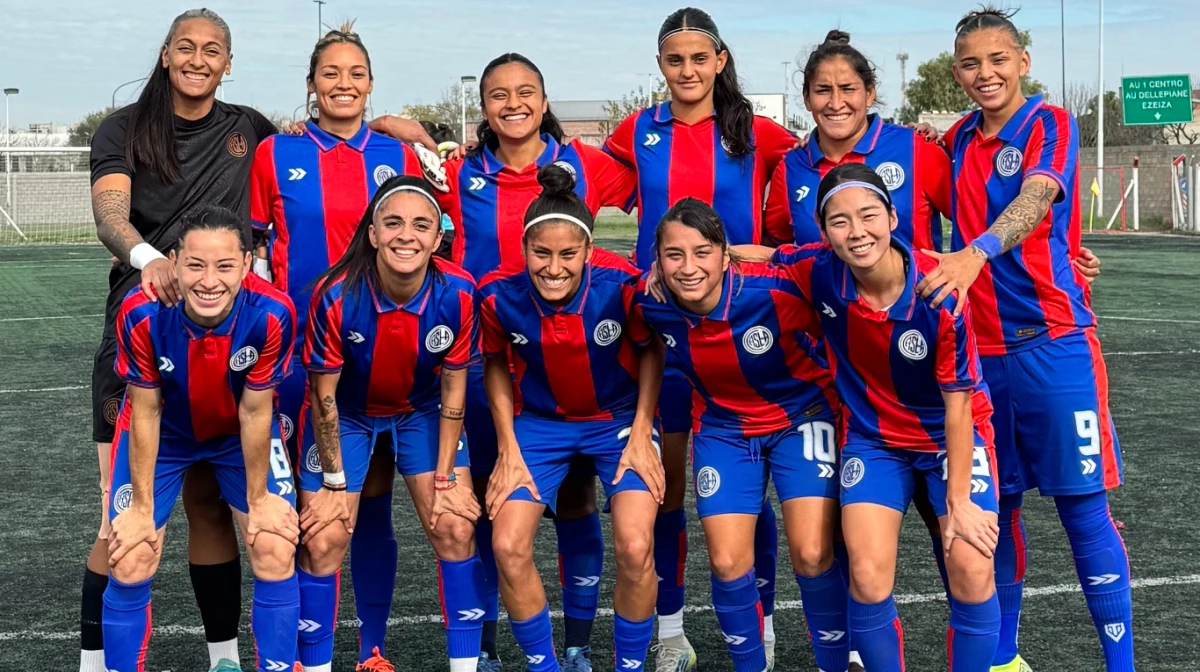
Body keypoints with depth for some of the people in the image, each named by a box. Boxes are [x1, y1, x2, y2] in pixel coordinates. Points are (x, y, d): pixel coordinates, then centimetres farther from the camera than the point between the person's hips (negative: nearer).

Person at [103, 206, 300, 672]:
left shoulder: (271, 314, -33)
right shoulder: (142, 314, -33)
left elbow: (254, 411, -19)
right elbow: (145, 412, -19)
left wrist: (258, 497, -9)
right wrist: (142, 506, -11)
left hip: (241, 435, 1)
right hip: (163, 433, 0)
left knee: (276, 555, -6)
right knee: (130, 566, -5)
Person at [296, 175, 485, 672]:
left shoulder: (457, 293, -26)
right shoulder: (336, 294, -31)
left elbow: (453, 387, -12)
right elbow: (324, 394, -18)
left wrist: (445, 477, -9)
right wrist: (334, 481, -12)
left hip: (421, 411, 2)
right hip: (345, 414, -1)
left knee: (455, 527, -6)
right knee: (324, 541, -6)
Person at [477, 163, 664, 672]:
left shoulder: (621, 284, -27)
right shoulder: (498, 295, -22)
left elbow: (650, 350, -7)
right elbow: (496, 366, -2)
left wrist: (641, 434, -10)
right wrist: (508, 449, -4)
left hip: (620, 417, -2)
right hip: (539, 421, 2)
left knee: (635, 548, -17)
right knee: (508, 546, -10)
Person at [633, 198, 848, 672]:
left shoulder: (774, 290, -31)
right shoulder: (651, 305, -18)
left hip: (801, 417, -3)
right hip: (722, 428, 3)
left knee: (811, 556, -12)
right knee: (727, 563, -4)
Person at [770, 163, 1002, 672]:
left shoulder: (940, 291, -26)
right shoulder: (817, 273, -18)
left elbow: (957, 402, -18)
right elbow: (767, 257, 6)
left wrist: (958, 501, -16)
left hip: (952, 434, -2)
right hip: (873, 436, 2)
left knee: (972, 569, -14)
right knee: (868, 576, -12)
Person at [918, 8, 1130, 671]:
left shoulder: (1050, 124, -6)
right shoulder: (957, 141, 12)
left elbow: (1036, 199, -25)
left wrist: (976, 253, -42)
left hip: (1053, 343, -5)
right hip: (979, 349, 5)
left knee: (1082, 505, -3)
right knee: (996, 504, 10)